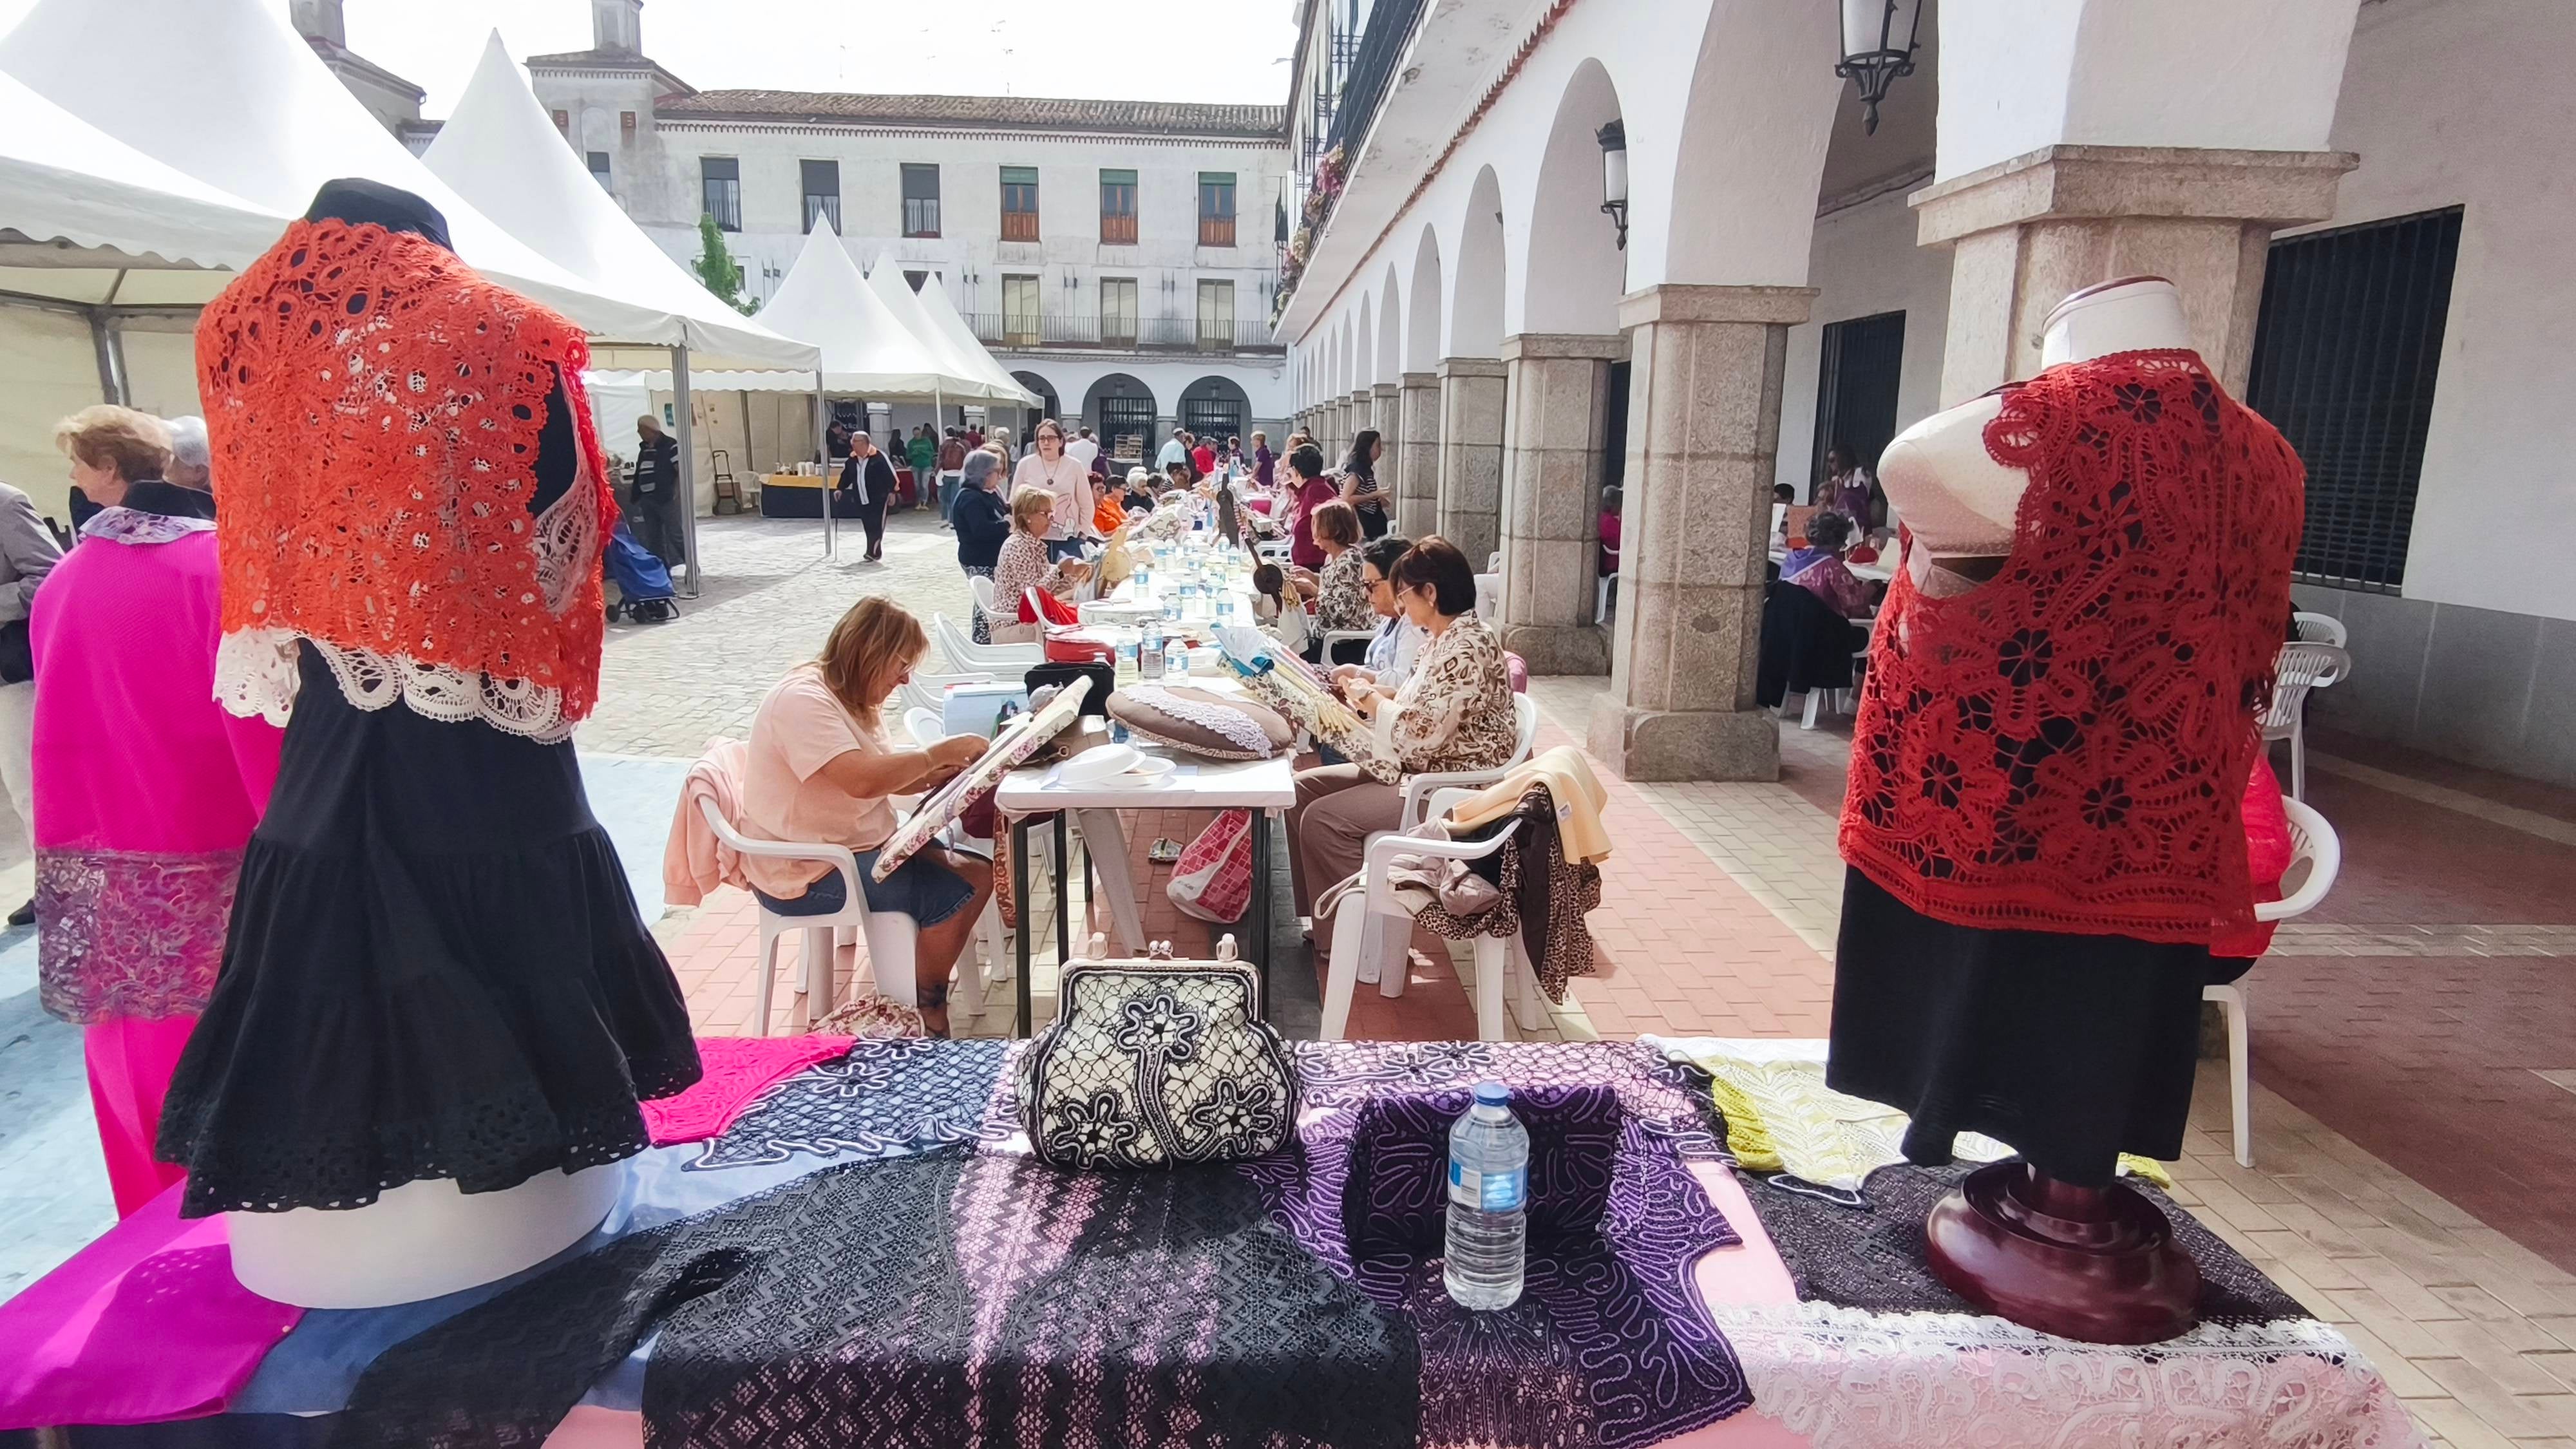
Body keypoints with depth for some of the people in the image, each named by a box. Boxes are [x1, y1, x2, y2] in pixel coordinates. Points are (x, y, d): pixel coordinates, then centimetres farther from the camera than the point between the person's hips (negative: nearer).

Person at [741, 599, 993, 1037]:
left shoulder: (854, 699, 12)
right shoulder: (803, 699, -21)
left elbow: (888, 776, 12)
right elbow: (862, 780, -34)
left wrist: (942, 774, -8)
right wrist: (938, 754, -22)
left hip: (861, 845, 10)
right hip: (803, 872, -10)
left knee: (979, 873, -3)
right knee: (951, 894, -20)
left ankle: (932, 994, 6)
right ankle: (929, 1014, 0)